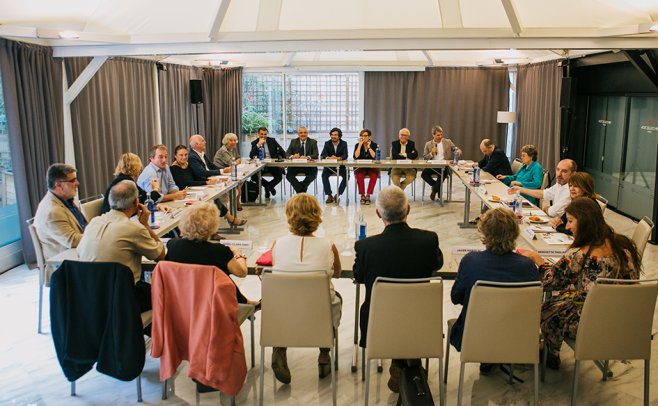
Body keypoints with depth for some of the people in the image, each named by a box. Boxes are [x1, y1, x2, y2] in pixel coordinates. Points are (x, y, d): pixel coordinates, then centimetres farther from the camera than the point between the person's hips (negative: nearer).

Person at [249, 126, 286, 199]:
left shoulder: (272, 140, 8)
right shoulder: (254, 143, 5)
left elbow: (282, 152, 10)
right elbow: (251, 156, -10)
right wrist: (258, 144, -16)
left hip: (273, 164, 0)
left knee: (280, 175, -28)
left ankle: (268, 187, 1)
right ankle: (270, 186, 0)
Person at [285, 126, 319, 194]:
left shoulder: (313, 142, 4)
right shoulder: (293, 142, 9)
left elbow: (316, 155, -9)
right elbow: (287, 154, 2)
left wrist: (307, 157, -30)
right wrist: (292, 156, -23)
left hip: (309, 166, -1)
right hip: (295, 165, 2)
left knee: (313, 174, -30)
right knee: (288, 175, -25)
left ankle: (300, 191, -11)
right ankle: (301, 191, -11)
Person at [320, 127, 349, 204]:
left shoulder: (344, 143, -1)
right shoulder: (327, 143, 2)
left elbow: (345, 156, -14)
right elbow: (322, 155, -10)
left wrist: (337, 158, -36)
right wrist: (329, 158, -33)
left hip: (341, 166, -1)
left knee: (346, 176, -27)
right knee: (324, 174, -28)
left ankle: (337, 195, -18)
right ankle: (329, 195, -21)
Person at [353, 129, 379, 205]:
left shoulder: (374, 145, 3)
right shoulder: (357, 145, 4)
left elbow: (374, 156, -14)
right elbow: (355, 156, -13)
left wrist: (369, 147, -12)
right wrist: (360, 145, -12)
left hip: (372, 167, 0)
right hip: (360, 167, 0)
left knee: (374, 176, -33)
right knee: (359, 176, -34)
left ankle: (368, 195, -24)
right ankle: (362, 195, -21)